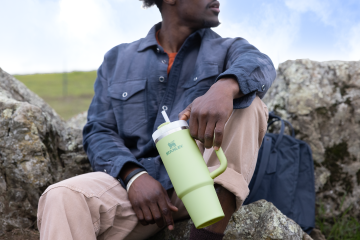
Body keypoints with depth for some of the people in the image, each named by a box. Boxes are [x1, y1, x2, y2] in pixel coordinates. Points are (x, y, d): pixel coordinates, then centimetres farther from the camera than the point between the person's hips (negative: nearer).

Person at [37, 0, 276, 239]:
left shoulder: (225, 50, 11)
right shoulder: (117, 60, 14)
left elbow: (259, 64, -13)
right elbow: (99, 132, 6)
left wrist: (223, 88, -38)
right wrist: (134, 175, -15)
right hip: (141, 182, 0)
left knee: (244, 89, -21)